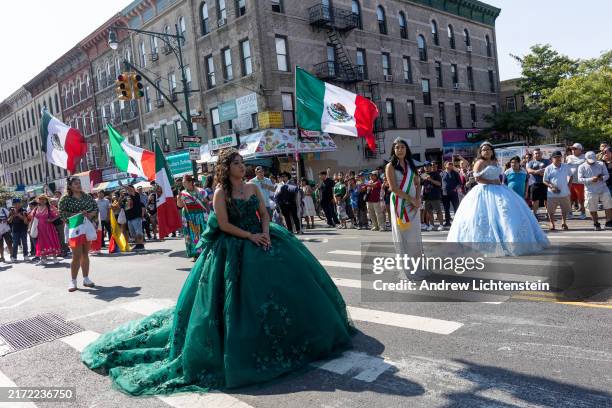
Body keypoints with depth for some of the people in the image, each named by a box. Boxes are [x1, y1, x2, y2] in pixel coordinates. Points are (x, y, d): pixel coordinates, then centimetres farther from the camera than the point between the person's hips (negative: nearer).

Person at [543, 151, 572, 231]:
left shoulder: (566, 167, 3)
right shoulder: (548, 169, -5)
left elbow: (570, 176, 17)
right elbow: (545, 181, -2)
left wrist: (569, 185, 5)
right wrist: (551, 187, -16)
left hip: (564, 193, 2)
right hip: (552, 194, -2)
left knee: (565, 209, 14)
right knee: (551, 210, 5)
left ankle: (563, 222, 35)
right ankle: (552, 224, 22)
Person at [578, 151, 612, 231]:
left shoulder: (601, 164, 4)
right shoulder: (582, 167, -3)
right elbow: (580, 179, -10)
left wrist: (602, 178, -19)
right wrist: (591, 180, -24)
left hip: (603, 189, 2)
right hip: (591, 191, -2)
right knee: (592, 209, 5)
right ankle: (596, 224, 21)